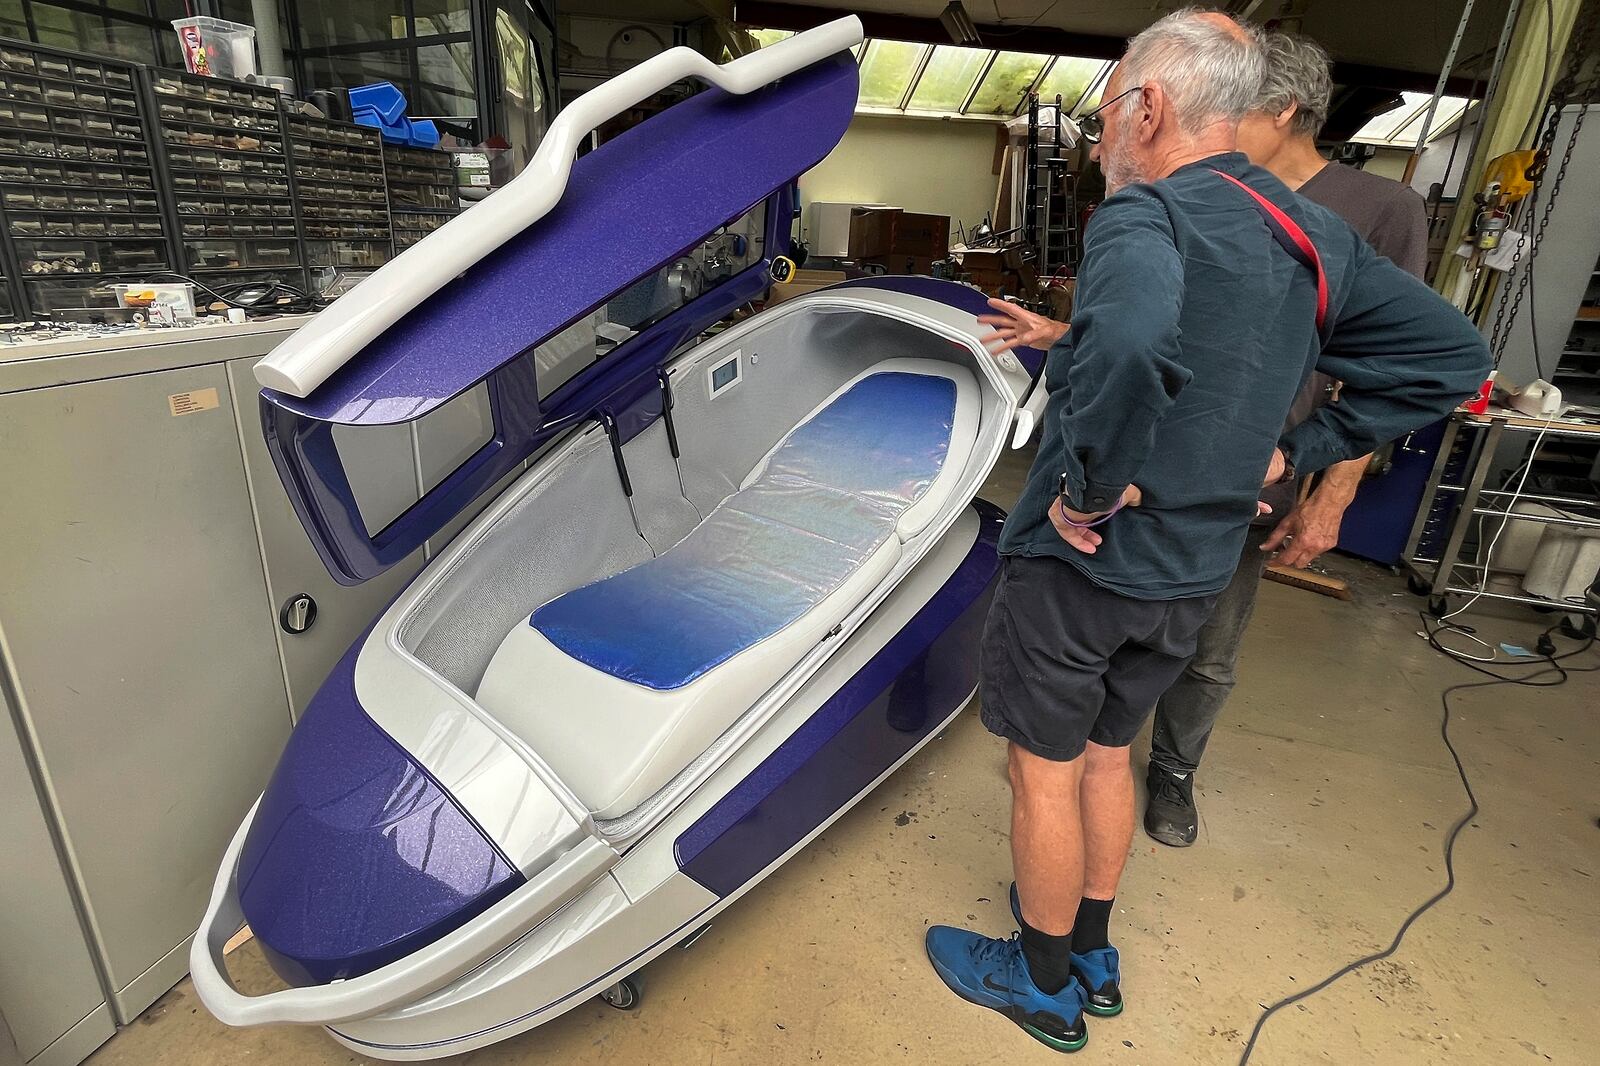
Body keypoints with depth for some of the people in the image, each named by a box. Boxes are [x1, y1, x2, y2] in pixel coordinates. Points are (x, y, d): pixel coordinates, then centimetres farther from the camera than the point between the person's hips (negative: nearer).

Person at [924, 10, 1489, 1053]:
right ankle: (1094, 958, 45)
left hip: (1083, 561, -8)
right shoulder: (1315, 233, 5)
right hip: (1195, 573, 8)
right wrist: (1295, 452, 7)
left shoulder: (1144, 214, -20)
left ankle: (1044, 987, 35)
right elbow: (1453, 353, 12)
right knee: (1107, 756, 25)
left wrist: (1091, 491, -28)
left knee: (1046, 773, 12)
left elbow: (1131, 347, -44)